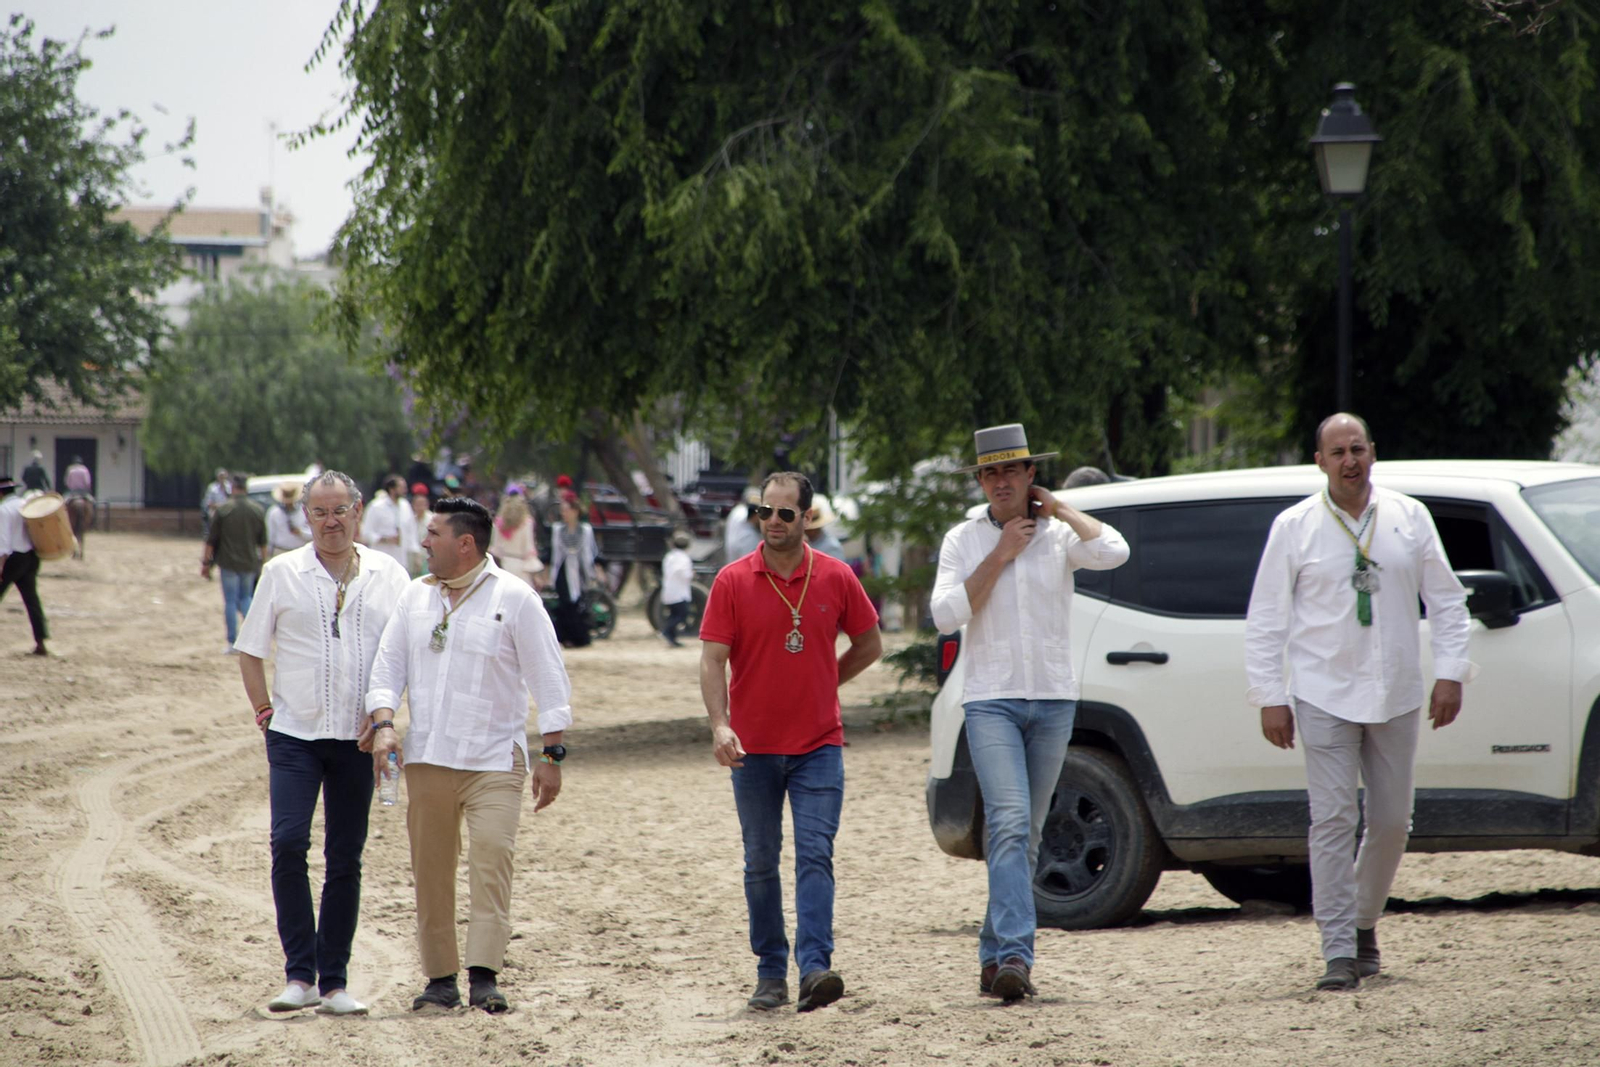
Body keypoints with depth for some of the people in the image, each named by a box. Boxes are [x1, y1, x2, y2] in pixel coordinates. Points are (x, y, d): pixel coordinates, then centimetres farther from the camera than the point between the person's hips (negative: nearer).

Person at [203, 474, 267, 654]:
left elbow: (211, 540, -5)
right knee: (246, 597, 19)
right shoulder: (257, 511, 0)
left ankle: (233, 643, 4)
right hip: (250, 563, 3)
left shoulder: (223, 510, -8)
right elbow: (263, 543, 6)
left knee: (230, 601, 4)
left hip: (229, 563, -3)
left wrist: (206, 562, 2)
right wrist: (263, 563, 16)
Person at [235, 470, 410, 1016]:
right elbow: (250, 649, 10)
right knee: (288, 843, -15)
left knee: (345, 858, 4)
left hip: (358, 737, 1)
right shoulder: (282, 573, 4)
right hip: (295, 732, -1)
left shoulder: (388, 576, 6)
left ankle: (334, 982, 9)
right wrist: (264, 710, 3)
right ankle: (300, 975, -10)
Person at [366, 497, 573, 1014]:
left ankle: (484, 976, -19)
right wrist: (383, 724, -6)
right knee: (430, 870, 6)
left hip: (494, 761, -5)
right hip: (426, 758, 5)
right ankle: (440, 977, 14)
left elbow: (549, 680, -2)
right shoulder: (416, 597, 11)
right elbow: (388, 666, 12)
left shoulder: (514, 598, -3)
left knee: (491, 861, -16)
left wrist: (551, 755, -6)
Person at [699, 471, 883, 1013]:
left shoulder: (835, 578, 1)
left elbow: (869, 645, 14)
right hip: (753, 748, 1)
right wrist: (719, 724, -19)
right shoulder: (733, 581, -2)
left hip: (818, 745, -1)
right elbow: (713, 661, -6)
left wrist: (821, 683, 9)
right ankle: (770, 973, 16)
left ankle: (814, 968, -19)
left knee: (815, 854, -11)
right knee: (761, 861, 7)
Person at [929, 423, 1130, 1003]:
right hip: (991, 700, -2)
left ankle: (994, 954, 19)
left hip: (1053, 699, 2)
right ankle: (1014, 955, -26)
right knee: (1010, 824, -18)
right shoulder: (964, 540, 4)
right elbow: (946, 614, -8)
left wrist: (1058, 508, -6)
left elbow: (1114, 552, -16)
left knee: (1026, 835, 8)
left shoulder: (1058, 534, 4)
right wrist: (1001, 554, -8)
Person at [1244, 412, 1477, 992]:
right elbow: (1265, 619, 1)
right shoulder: (1294, 527, -1)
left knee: (1392, 821, 7)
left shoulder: (1409, 517, 5)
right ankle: (1339, 951, -9)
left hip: (1396, 696, 3)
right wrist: (1270, 697, -5)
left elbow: (1446, 600, 8)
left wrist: (1450, 673, -1)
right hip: (1324, 697, -3)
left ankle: (1364, 922, 29)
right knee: (1333, 820, -9)